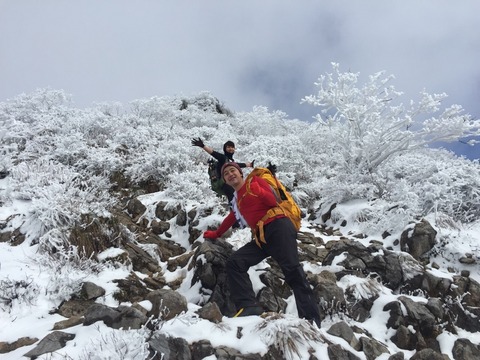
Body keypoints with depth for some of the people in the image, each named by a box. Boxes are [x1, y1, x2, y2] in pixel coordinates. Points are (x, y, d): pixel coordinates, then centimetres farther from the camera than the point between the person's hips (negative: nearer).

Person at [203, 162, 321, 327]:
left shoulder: (255, 181, 11)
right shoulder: (236, 199, 29)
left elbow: (273, 201, 0)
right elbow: (231, 218, 46)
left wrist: (259, 192, -16)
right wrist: (216, 234, 55)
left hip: (278, 227, -7)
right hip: (262, 237, 7)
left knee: (292, 269, -22)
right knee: (234, 262, -11)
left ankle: (311, 319, -26)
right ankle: (249, 306, -24)